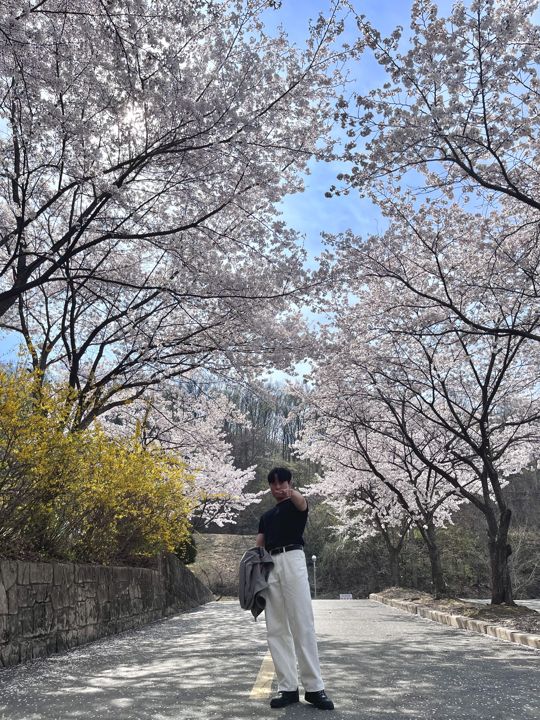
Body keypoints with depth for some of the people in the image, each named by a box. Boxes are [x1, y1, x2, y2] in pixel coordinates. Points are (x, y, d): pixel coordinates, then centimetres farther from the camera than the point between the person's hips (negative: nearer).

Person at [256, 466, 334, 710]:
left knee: (303, 625, -8)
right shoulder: (266, 516, 25)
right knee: (276, 629, 2)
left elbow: (301, 502, -19)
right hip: (269, 566, 5)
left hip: (292, 560, -5)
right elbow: (258, 546, 20)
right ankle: (287, 688, 5)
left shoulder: (296, 505, 8)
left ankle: (314, 687, -4)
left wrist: (292, 493, -43)